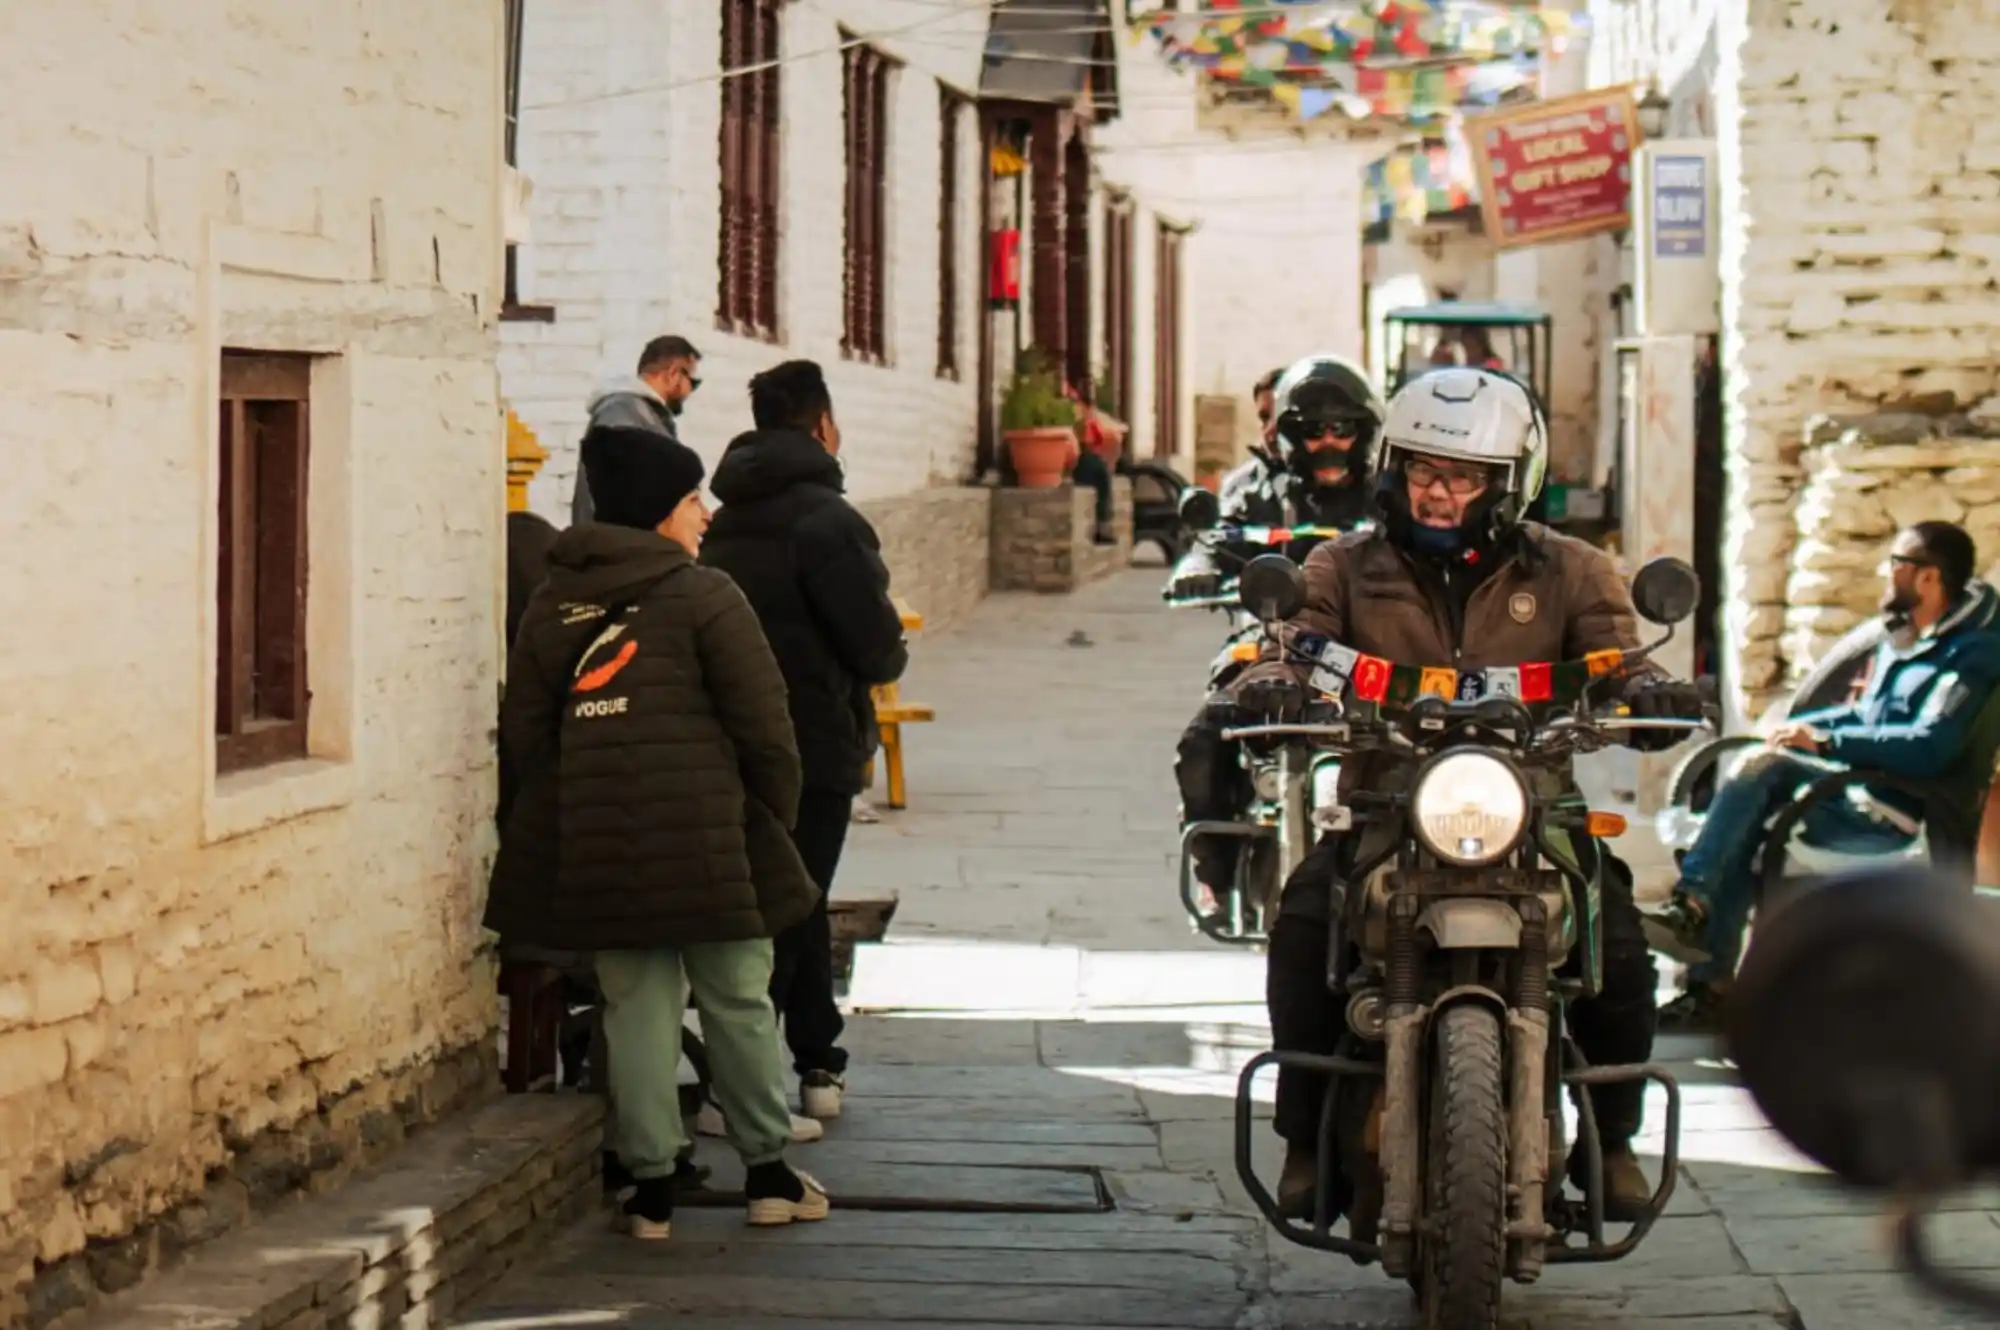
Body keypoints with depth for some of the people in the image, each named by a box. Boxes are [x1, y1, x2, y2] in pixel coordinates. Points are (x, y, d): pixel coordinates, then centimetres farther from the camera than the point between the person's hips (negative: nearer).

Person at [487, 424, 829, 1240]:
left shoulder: (551, 606, 10)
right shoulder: (703, 598, -6)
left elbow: (524, 734, 10)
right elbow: (763, 726, -6)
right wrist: (773, 819, 7)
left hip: (593, 848, 4)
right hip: (703, 838, -4)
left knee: (636, 1009, 8)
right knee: (738, 1003, 9)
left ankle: (652, 1186, 7)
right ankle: (767, 1173, 18)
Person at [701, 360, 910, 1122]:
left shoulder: (727, 519, 9)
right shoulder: (824, 517, -15)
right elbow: (872, 638, -18)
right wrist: (890, 660, 5)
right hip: (814, 740, -7)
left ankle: (817, 1065, 23)